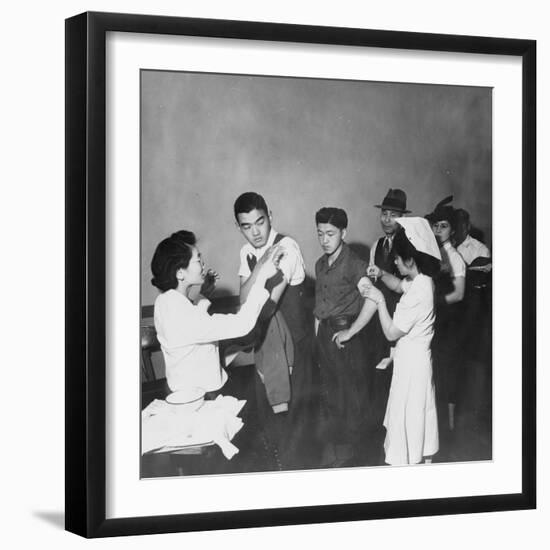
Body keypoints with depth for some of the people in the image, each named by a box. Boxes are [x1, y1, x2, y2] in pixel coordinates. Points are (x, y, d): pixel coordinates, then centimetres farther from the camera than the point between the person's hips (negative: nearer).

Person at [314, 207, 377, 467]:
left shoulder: (354, 264, -16)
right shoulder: (321, 265, 8)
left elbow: (372, 299, -28)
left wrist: (351, 331, -24)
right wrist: (317, 334, 9)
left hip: (345, 335, -7)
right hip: (324, 333, 7)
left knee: (350, 392, 4)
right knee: (329, 391, 16)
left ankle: (348, 450, 18)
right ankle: (333, 444, 30)